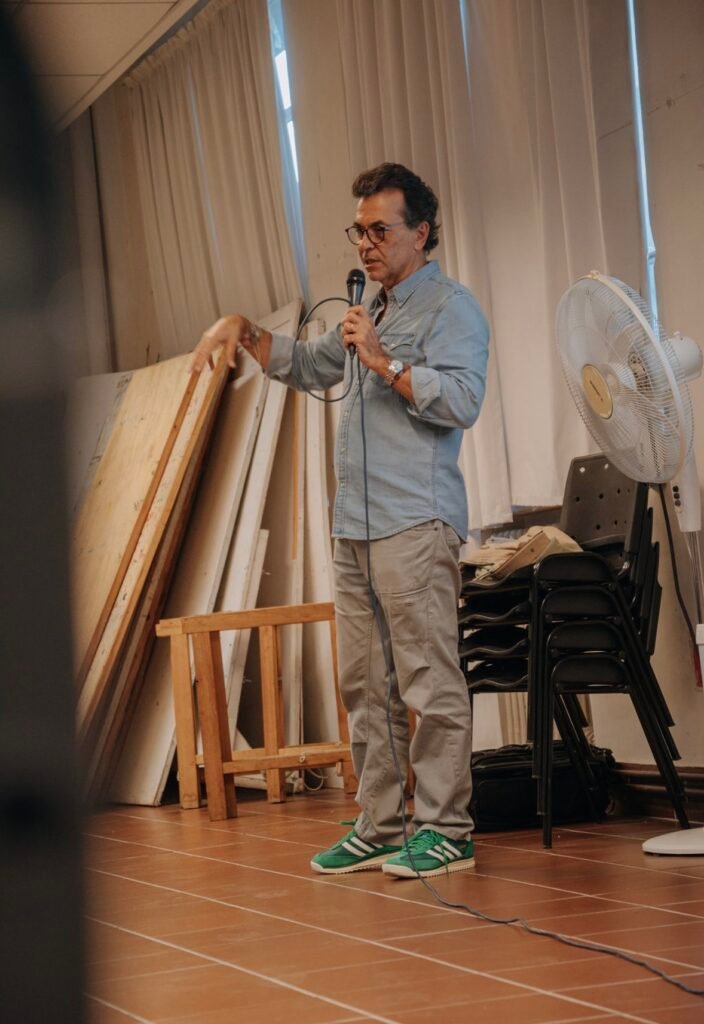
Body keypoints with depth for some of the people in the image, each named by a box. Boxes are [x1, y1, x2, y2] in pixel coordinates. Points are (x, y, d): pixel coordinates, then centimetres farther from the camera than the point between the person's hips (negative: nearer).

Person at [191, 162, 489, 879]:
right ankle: (379, 826, 12)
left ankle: (446, 828, -7)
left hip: (415, 522, -9)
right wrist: (245, 332, 23)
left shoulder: (450, 308, -3)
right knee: (363, 684, 8)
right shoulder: (370, 311, 24)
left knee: (428, 678, -10)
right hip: (355, 525, 9)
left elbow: (462, 400, -17)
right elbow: (310, 368, 37)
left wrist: (383, 362, -15)